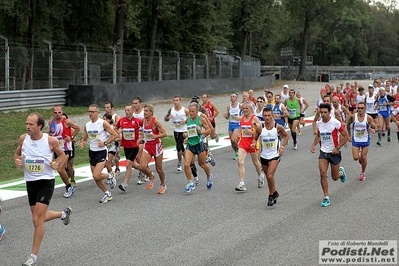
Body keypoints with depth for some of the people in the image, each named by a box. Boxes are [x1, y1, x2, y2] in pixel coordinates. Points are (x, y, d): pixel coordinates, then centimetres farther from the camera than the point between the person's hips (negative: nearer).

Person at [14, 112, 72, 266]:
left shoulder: (51, 141, -13)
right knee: (39, 217, 18)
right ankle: (63, 214, 49)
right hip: (30, 182, 5)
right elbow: (17, 153, 13)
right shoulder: (23, 139, -5)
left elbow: (62, 154, 4)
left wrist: (57, 164, -15)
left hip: (46, 182, -5)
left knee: (37, 220, -11)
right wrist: (17, 161, -9)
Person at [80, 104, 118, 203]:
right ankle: (107, 194, 28)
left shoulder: (103, 123, -12)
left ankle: (110, 176, 12)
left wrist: (105, 143, -17)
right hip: (92, 151, 6)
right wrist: (82, 143, -7)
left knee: (96, 176, -19)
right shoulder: (87, 125, 5)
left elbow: (115, 135, -10)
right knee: (95, 177, 9)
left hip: (101, 151, -6)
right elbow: (84, 138, 15)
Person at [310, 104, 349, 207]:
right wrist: (313, 145, 2)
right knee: (322, 173, -13)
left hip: (334, 152, -3)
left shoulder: (336, 123, -16)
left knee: (335, 177, 8)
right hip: (323, 152, 3)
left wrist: (337, 148, -17)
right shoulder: (318, 123, -1)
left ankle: (341, 172, 46)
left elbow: (345, 136, -9)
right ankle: (326, 198, -3)